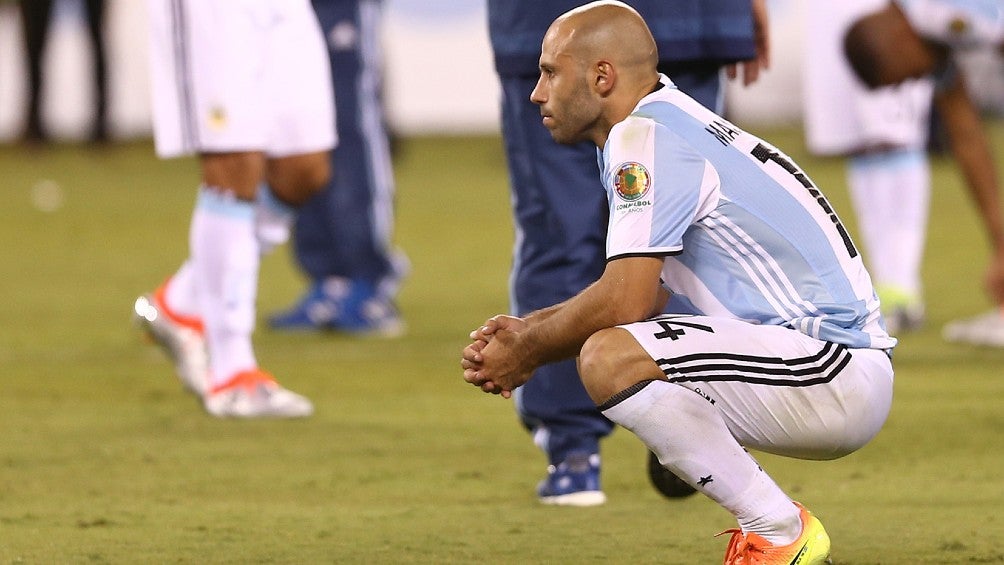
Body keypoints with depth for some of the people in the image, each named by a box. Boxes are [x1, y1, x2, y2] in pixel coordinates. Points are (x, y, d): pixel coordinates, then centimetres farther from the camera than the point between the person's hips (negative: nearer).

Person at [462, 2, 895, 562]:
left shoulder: (644, 137, -11)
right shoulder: (671, 127, 19)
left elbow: (625, 301, -19)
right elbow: (641, 295, 23)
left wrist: (529, 351, -3)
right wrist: (527, 327, 12)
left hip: (838, 370, -11)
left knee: (611, 361, -26)